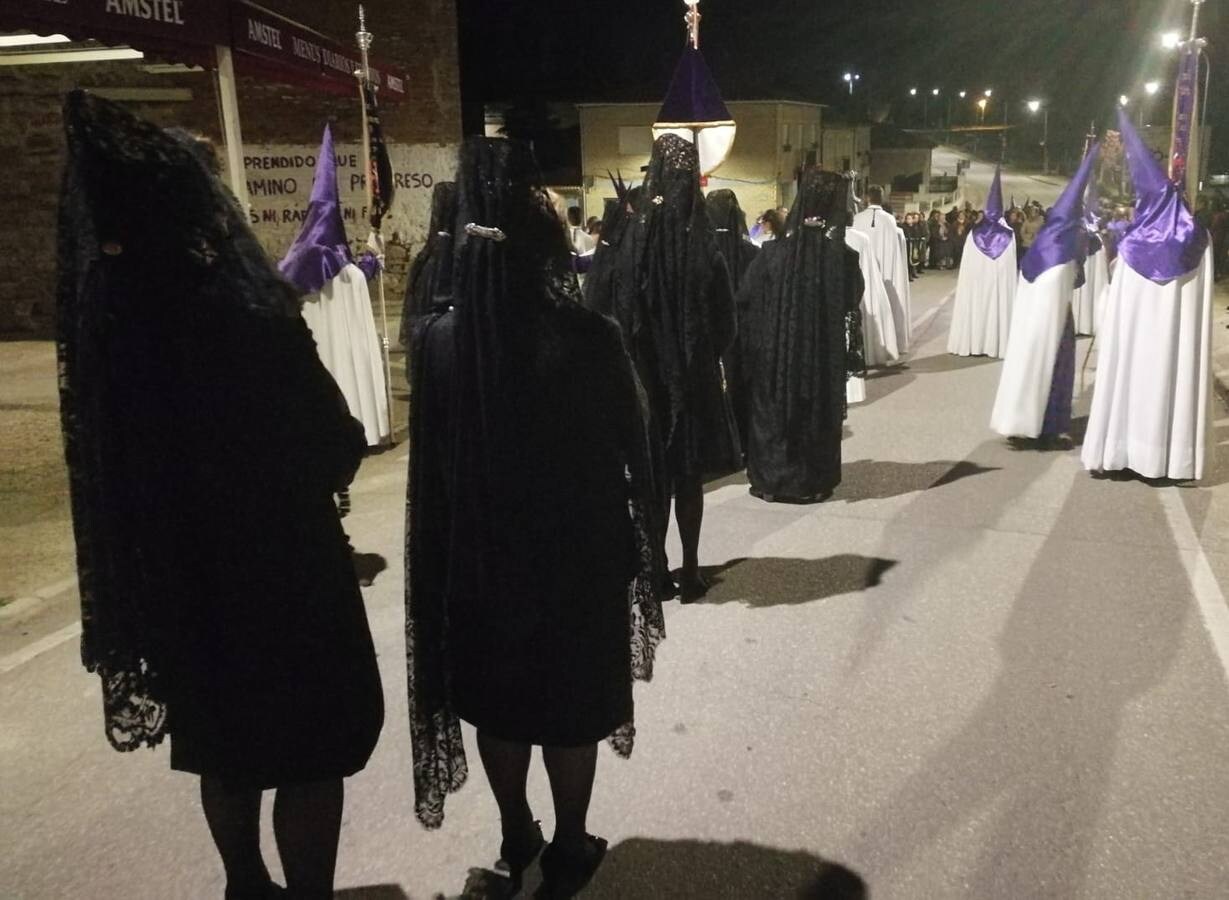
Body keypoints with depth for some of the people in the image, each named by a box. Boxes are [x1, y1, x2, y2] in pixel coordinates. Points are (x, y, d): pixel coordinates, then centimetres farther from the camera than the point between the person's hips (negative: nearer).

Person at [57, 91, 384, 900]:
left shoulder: (105, 312, -3)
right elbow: (336, 451, -18)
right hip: (281, 570, -7)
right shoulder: (245, 312, -24)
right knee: (312, 748, 10)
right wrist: (347, 442, 2)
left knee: (225, 742, 23)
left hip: (176, 570, 7)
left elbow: (120, 456, 8)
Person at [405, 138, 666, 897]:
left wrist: (455, 543, 8)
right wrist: (635, 546, 6)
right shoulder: (591, 337, -19)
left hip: (479, 551, 2)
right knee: (572, 699, 16)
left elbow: (431, 466, -5)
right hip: (578, 550, -2)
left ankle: (517, 837, 39)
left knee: (496, 694, 21)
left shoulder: (440, 339, -12)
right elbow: (634, 449, -9)